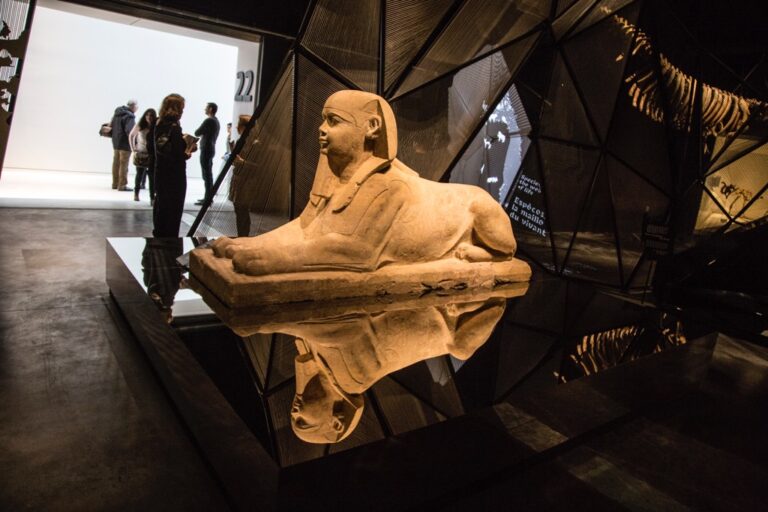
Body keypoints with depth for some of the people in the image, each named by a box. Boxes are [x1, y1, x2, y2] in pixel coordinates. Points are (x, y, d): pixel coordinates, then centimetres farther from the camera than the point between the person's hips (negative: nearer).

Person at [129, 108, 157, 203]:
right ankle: (136, 193, 30)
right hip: (140, 153, 2)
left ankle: (152, 197, -1)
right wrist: (133, 148, 6)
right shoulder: (139, 125, -1)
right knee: (139, 174, 11)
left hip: (152, 155, -1)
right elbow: (131, 135, 12)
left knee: (152, 176, -4)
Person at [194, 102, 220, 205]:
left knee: (206, 175, -8)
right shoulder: (216, 121, 14)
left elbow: (197, 133, -10)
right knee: (209, 174, 12)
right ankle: (209, 197, 17)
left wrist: (201, 133, 9)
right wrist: (203, 134, 9)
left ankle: (207, 199, -6)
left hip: (206, 149, -9)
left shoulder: (208, 120, -15)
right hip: (211, 148, 10)